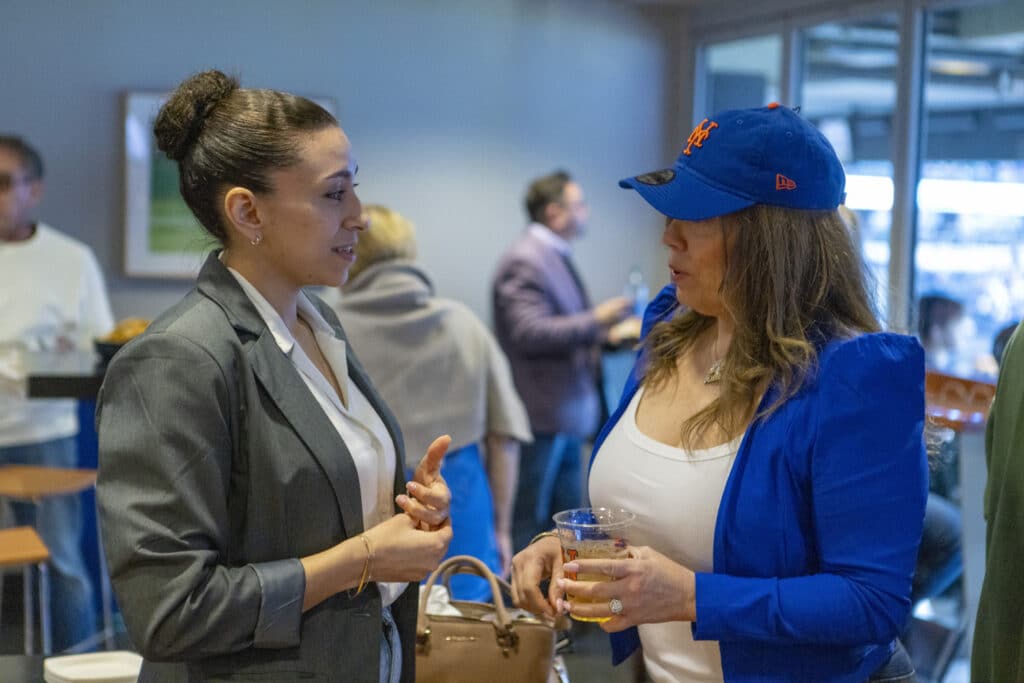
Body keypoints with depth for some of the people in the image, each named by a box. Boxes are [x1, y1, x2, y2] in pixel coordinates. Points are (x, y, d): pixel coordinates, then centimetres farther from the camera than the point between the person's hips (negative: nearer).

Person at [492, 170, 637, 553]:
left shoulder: (555, 258, 16)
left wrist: (608, 335, 14)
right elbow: (530, 333, -24)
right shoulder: (524, 262, -15)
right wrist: (596, 320, -23)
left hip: (565, 418, 10)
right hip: (542, 419, -10)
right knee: (530, 523, -3)